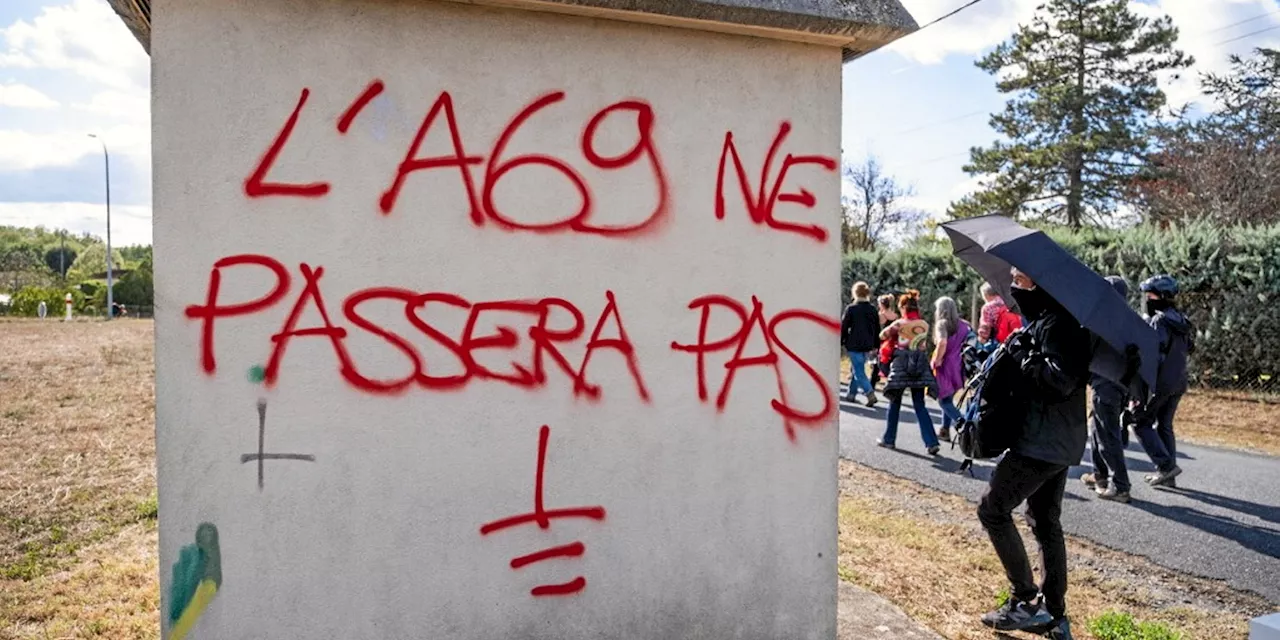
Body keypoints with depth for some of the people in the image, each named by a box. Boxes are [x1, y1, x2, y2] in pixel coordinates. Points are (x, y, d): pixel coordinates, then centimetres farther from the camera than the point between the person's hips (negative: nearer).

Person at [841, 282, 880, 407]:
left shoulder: (851, 309, -9)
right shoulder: (873, 310, 6)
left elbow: (843, 327, -7)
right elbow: (877, 329, 11)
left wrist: (839, 343, 3)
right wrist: (875, 345, 19)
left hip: (853, 345, -5)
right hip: (867, 345, 6)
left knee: (859, 372, -4)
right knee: (858, 369, 18)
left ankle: (870, 394, -19)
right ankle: (852, 394, 24)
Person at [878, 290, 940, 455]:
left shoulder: (900, 324, -8)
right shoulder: (925, 325, 4)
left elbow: (883, 335, 5)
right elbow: (925, 345, 11)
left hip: (902, 363, -3)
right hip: (920, 365, 3)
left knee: (895, 403, 10)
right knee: (920, 405, 7)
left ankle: (889, 439, 16)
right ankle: (931, 442, -3)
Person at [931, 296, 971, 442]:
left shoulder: (942, 323, -8)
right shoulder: (963, 325, 8)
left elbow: (942, 343, -24)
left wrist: (936, 361, -14)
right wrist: (962, 357, 10)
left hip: (946, 366, -6)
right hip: (959, 366, 6)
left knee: (944, 401, 2)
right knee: (948, 399, 18)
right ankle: (945, 431, 21)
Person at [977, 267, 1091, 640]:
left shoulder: (1057, 322, -18)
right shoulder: (1045, 319, 13)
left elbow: (1062, 381, -28)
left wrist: (1022, 354, -18)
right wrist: (1024, 353, 2)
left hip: (1042, 442, -10)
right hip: (1059, 441, 10)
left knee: (993, 509, -1)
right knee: (1046, 522, 15)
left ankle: (1025, 601, 4)